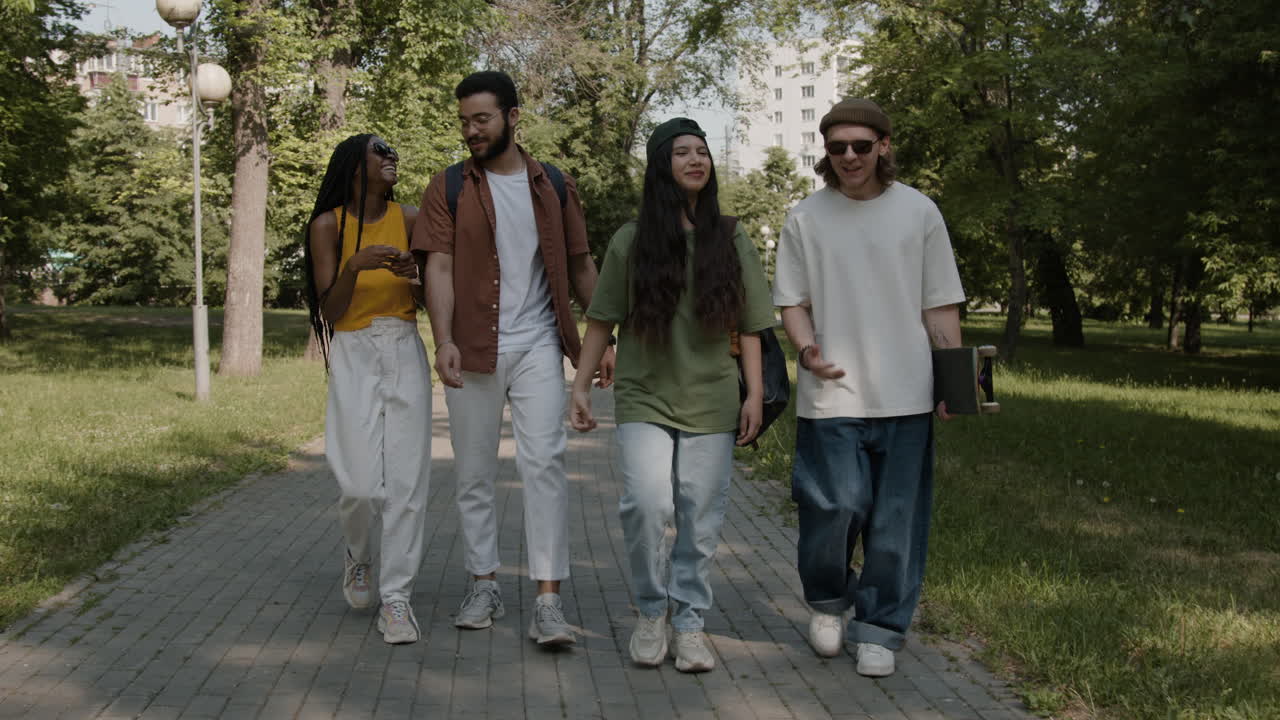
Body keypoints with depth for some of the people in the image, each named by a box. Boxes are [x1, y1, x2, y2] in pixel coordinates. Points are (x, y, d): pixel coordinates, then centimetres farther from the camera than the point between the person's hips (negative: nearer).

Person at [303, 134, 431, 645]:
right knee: (361, 484, -9)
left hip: (405, 353, 2)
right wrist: (355, 266, -21)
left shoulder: (410, 219, 3)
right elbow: (330, 310, -5)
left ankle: (395, 597, 4)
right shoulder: (327, 225, -1)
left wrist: (413, 278, -13)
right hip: (354, 356, -2)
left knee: (407, 480, -5)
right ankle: (357, 555, 24)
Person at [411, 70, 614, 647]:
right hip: (473, 349, 1)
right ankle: (484, 586, 22)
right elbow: (439, 267, -6)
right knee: (474, 473, 8)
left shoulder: (554, 187, 9)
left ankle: (548, 601, -10)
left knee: (544, 461, -12)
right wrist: (444, 341, -21)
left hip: (537, 345, 0)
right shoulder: (448, 189, 4)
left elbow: (580, 266, 13)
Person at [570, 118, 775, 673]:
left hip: (711, 402, 1)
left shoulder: (732, 242, 7)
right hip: (645, 399, -1)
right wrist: (581, 386, 2)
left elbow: (748, 327, 8)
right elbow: (602, 320, 7)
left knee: (700, 519, 2)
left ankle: (689, 622, 17)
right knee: (647, 503, -17)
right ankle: (651, 611, 5)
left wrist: (755, 394, 1)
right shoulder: (630, 241, 3)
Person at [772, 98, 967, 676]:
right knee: (837, 504, -8)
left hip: (905, 391, 1)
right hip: (831, 392, -1)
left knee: (896, 519, 4)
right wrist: (807, 349, -13)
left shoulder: (918, 211, 5)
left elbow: (940, 304, 7)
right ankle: (827, 602, 22)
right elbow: (792, 299, 6)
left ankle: (879, 628, 20)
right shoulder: (806, 218, 4)